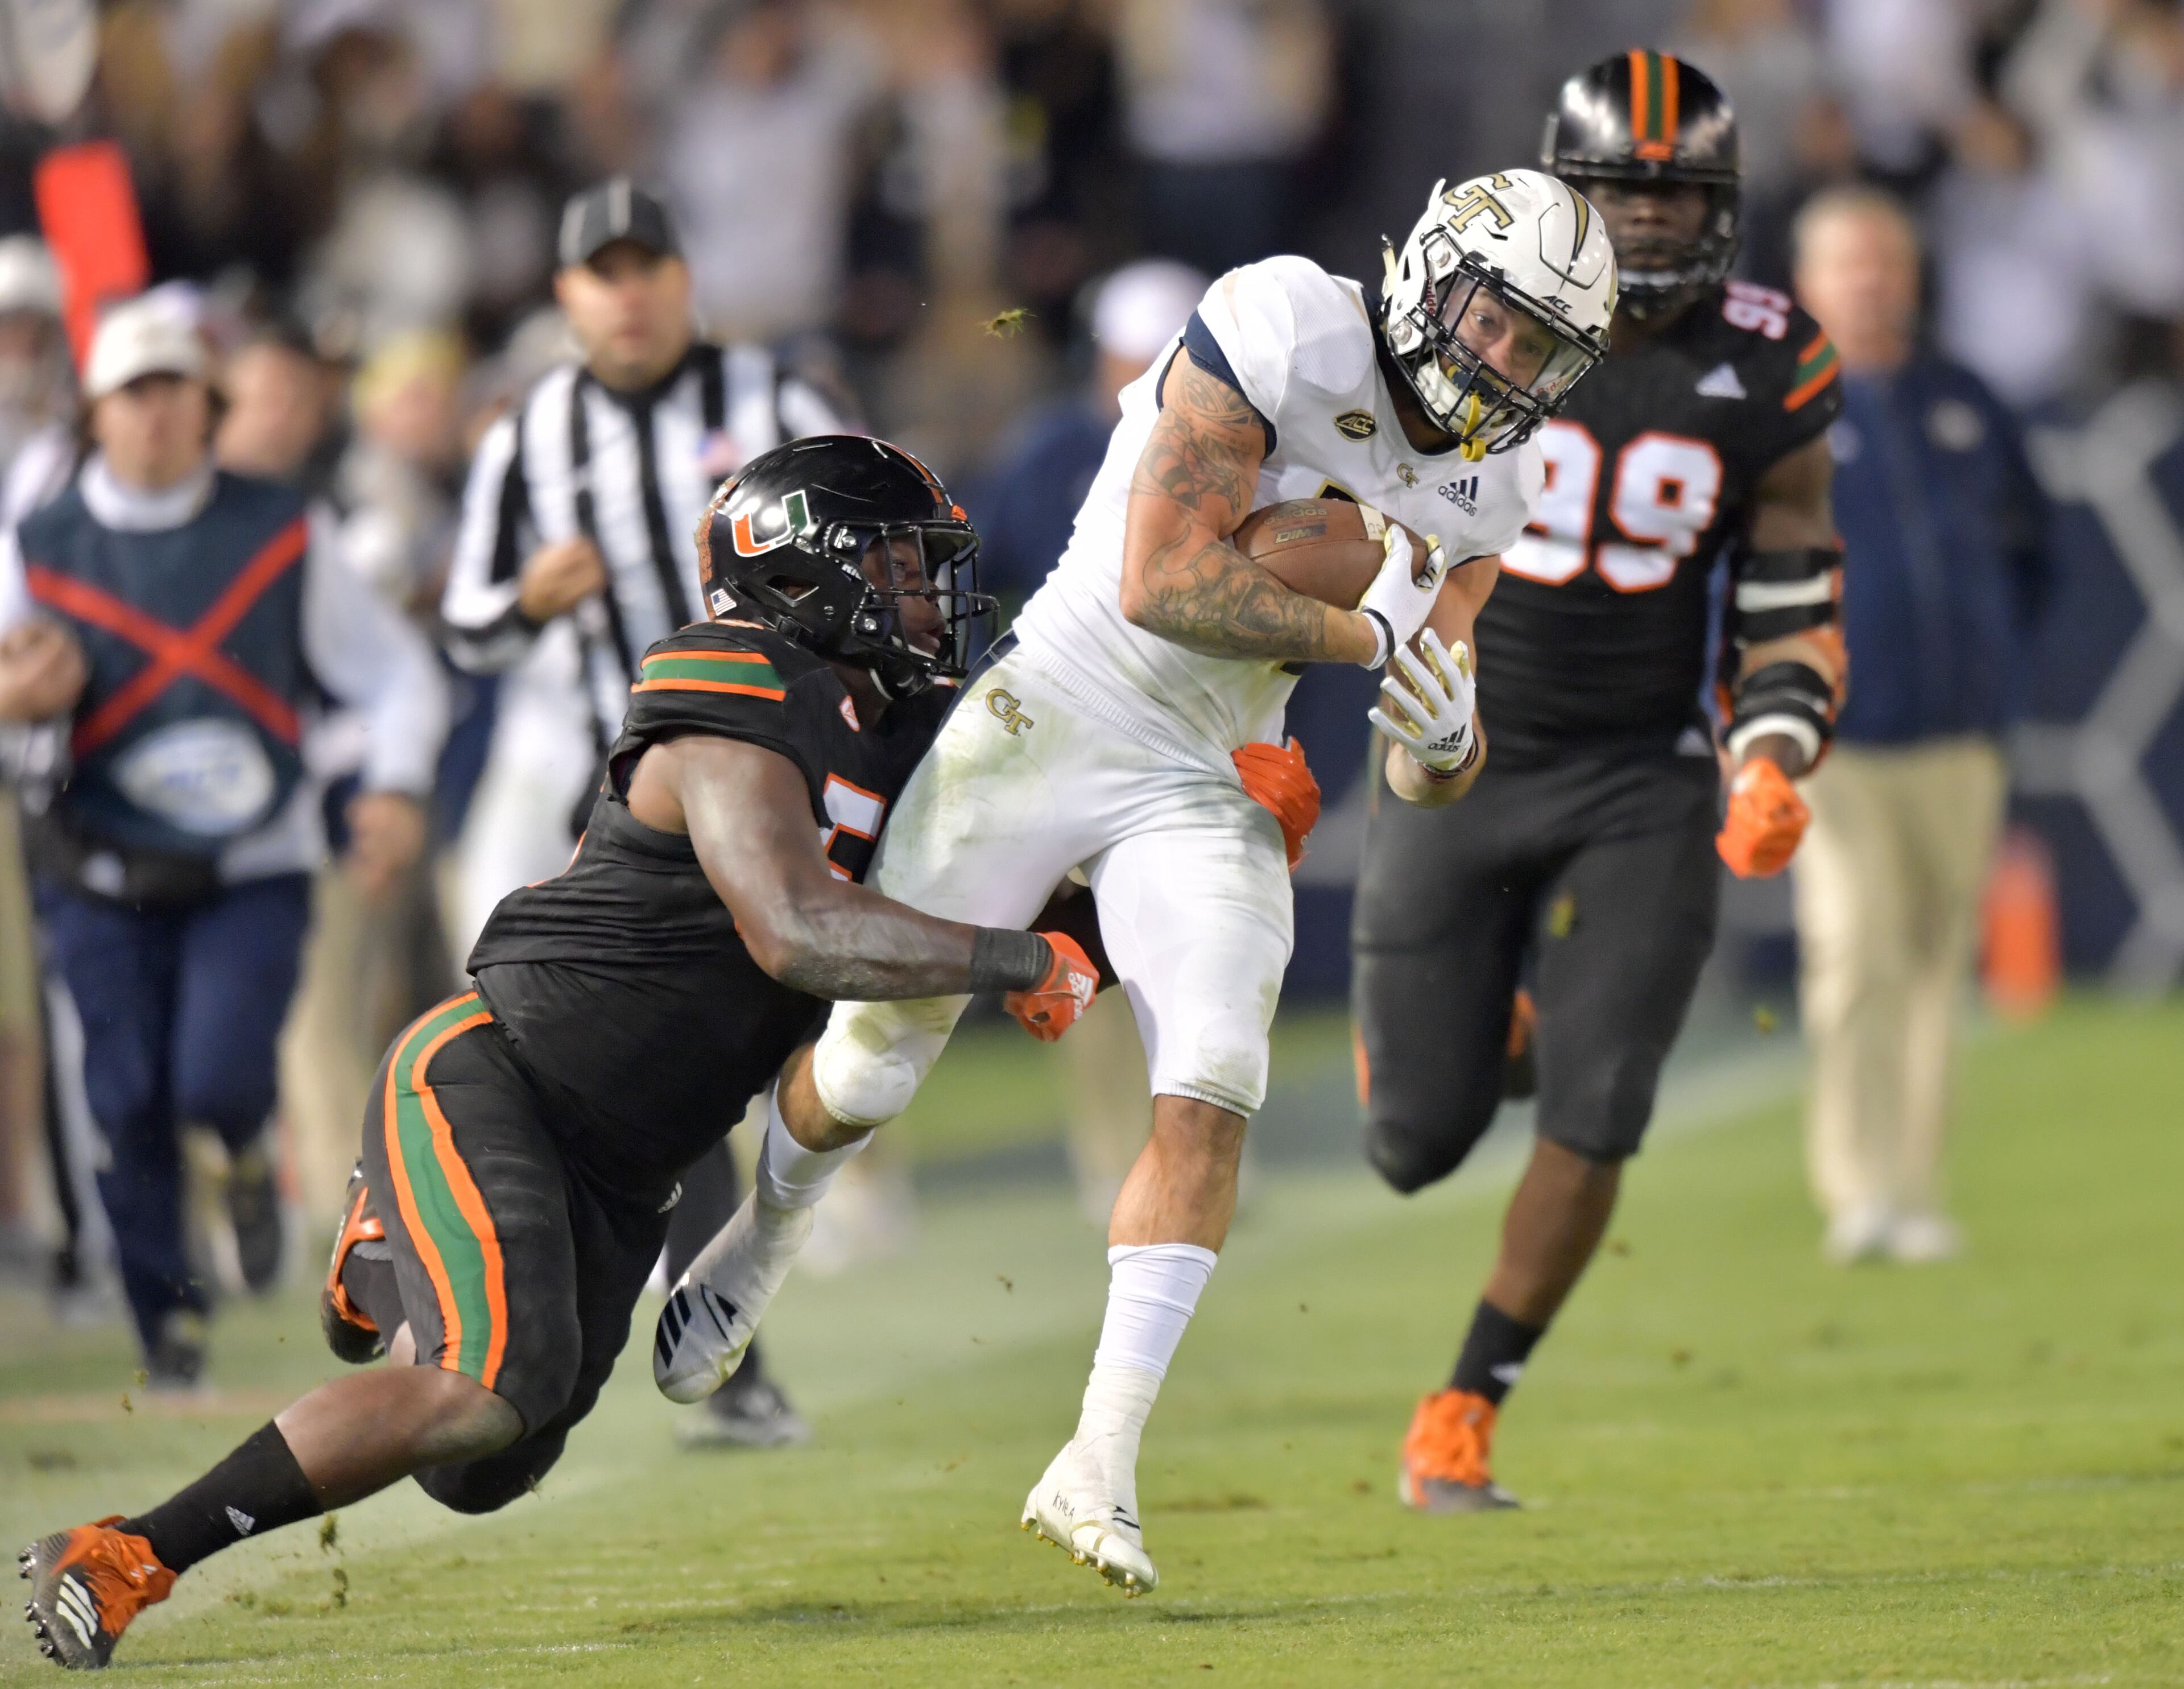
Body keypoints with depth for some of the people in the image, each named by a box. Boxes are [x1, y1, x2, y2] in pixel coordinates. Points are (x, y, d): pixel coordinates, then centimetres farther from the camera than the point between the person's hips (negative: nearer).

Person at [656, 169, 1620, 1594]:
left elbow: (1434, 785, 7)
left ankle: (1098, 1471, -14)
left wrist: (1448, 739, -17)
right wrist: (1371, 638, -20)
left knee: (1213, 1098, -17)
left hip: (1208, 794, 4)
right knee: (870, 1068, 6)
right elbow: (1162, 580, -24)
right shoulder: (1290, 330, -18)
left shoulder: (1487, 489, 4)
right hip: (1056, 716, -4)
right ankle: (760, 1240, 41)